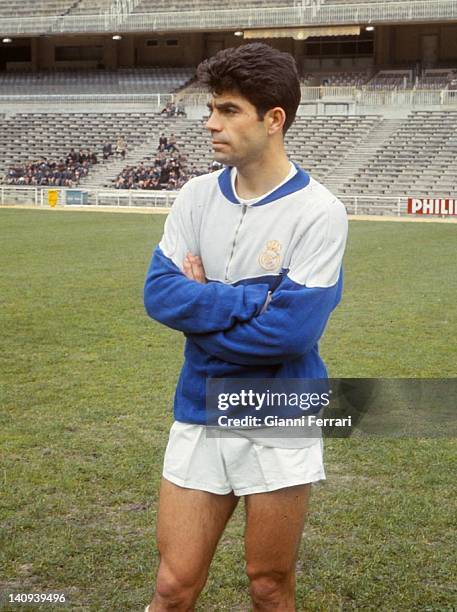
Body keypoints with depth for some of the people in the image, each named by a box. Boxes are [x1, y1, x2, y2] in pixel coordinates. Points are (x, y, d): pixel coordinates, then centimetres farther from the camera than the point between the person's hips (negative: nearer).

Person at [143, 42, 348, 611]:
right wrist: (256, 298, -15)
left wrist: (203, 304, -10)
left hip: (281, 427, -3)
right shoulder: (197, 195, 2)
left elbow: (292, 329, -20)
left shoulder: (318, 211, -12)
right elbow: (159, 292, -8)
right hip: (199, 417, 3)